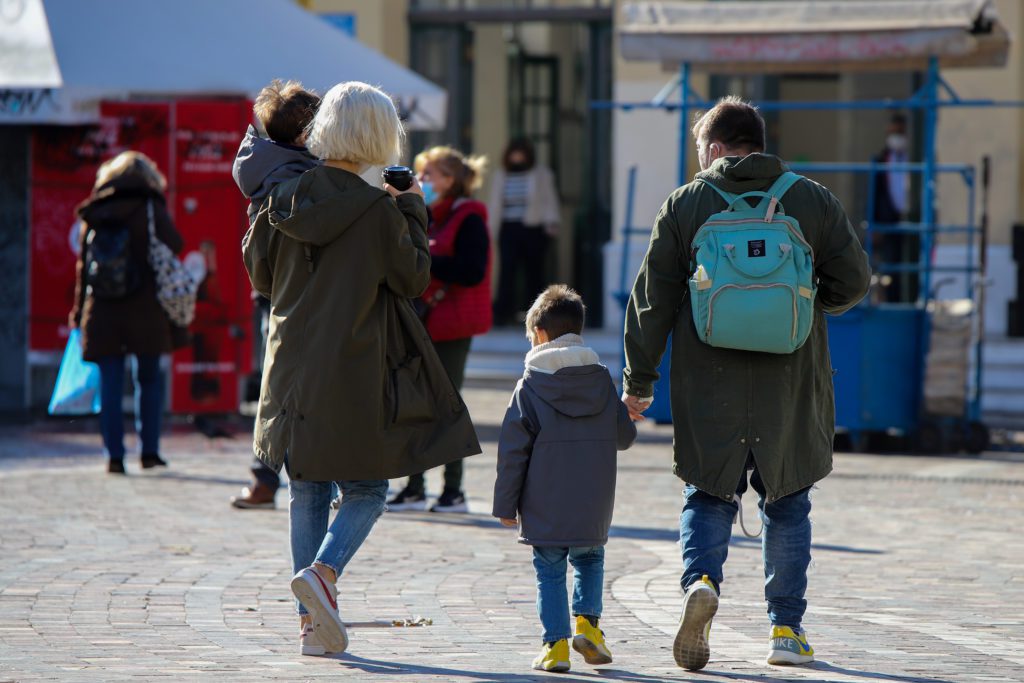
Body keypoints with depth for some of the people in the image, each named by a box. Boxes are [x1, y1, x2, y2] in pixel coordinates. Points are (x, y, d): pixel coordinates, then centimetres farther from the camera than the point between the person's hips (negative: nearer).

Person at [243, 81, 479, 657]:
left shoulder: (284, 199, -1)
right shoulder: (378, 211, -14)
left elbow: (261, 275, 9)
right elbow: (414, 278, -2)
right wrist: (414, 212, 7)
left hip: (294, 367, 5)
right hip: (354, 373, -4)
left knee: (308, 490, 12)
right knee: (366, 490, 8)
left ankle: (313, 621, 10)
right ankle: (322, 572, -17)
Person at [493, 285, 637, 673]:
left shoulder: (530, 386, -5)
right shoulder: (601, 379, 4)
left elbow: (513, 450, -6)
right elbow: (625, 437, 10)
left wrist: (506, 505, -1)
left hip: (545, 508, -2)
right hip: (593, 509, 3)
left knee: (550, 571, 5)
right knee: (589, 560, 21)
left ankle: (556, 644, 0)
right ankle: (587, 621, 3)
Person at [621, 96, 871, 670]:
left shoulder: (685, 204, 1)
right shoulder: (813, 201, 3)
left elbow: (653, 299, 0)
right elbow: (854, 280, 3)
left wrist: (639, 380, 7)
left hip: (709, 387, -1)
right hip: (791, 384, 1)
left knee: (710, 496, 10)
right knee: (788, 504, 13)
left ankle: (701, 580, -18)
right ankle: (787, 629, 10)